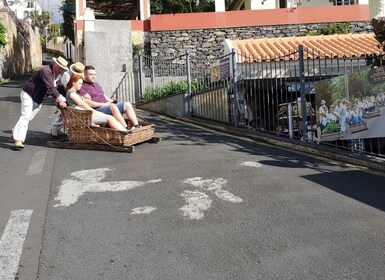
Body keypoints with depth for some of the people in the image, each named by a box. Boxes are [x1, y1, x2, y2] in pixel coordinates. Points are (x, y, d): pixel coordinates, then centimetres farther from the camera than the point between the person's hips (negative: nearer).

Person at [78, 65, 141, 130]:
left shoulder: (97, 85, 28)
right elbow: (88, 103, -13)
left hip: (109, 106, 9)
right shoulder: (82, 87, -1)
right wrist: (104, 104, -15)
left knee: (127, 104, -9)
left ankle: (137, 126, -20)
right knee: (113, 107, -36)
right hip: (98, 110, -9)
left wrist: (113, 102, 6)